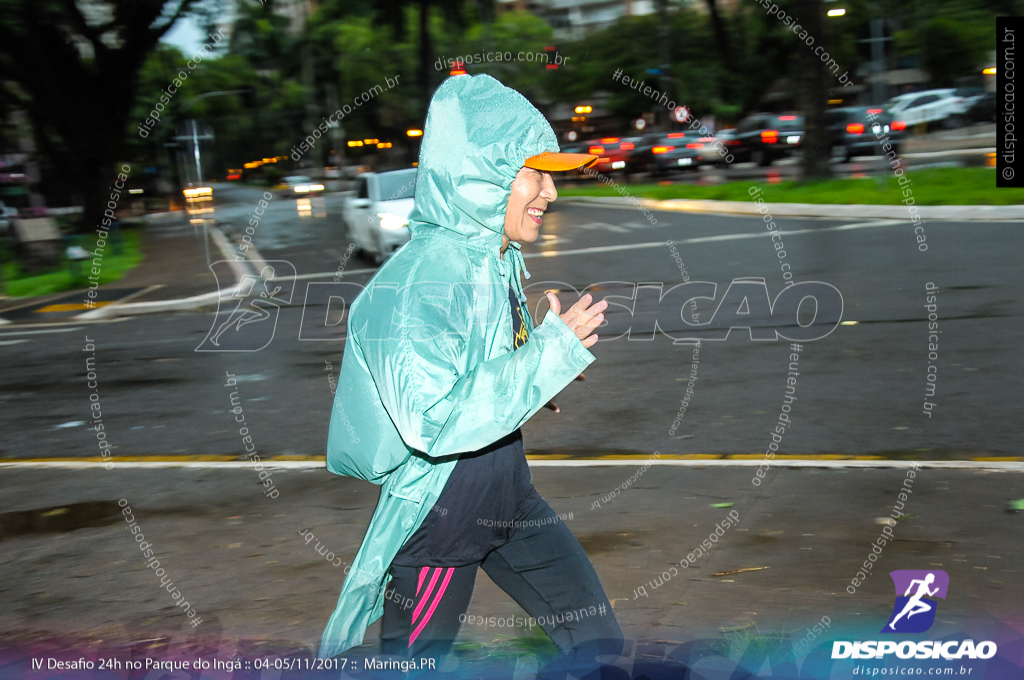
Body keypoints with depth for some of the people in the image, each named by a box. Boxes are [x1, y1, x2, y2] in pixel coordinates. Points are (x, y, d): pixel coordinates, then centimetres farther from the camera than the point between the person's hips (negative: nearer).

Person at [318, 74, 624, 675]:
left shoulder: (498, 260, 2)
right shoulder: (419, 279, -26)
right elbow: (433, 421, -33)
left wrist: (553, 359, 2)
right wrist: (551, 355, -29)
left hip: (508, 496, 8)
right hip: (435, 513, -8)